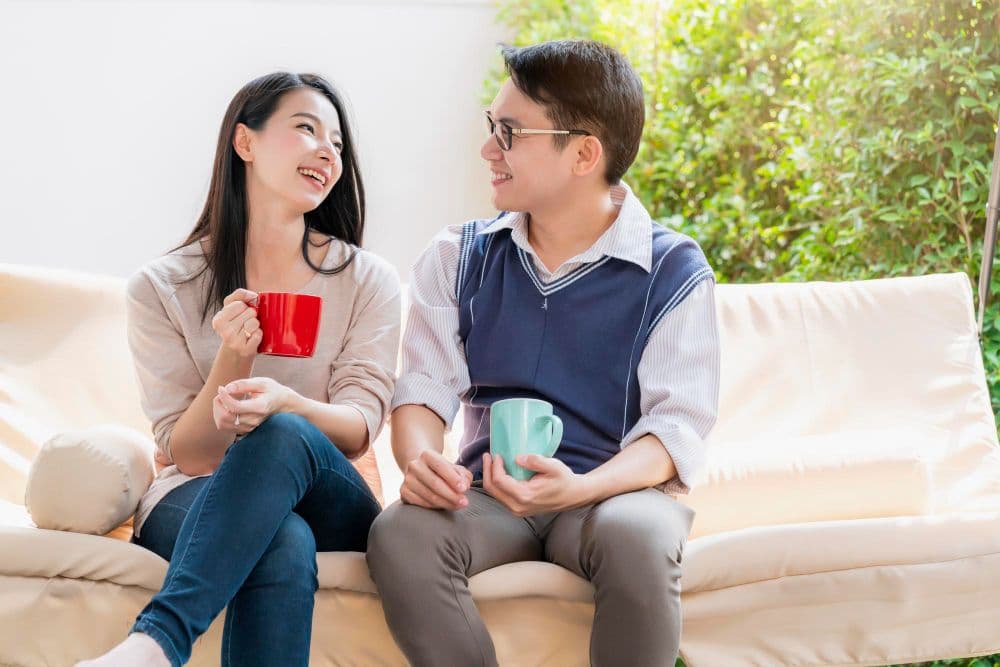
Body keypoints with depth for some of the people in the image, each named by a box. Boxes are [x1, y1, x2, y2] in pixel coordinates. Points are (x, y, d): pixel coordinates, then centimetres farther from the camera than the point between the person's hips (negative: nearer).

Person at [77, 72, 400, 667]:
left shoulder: (369, 281, 6)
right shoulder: (163, 288, 3)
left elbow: (358, 431, -5)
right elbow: (188, 455, -2)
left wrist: (285, 403, -28)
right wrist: (232, 359, -20)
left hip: (331, 509, 2)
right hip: (195, 503, -1)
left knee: (282, 434, -37)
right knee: (282, 544, -40)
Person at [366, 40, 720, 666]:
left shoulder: (673, 270, -2)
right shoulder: (458, 258, 9)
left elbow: (677, 425, -9)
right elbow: (425, 387, 4)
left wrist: (580, 489, -28)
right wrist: (421, 459, -21)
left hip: (614, 489, -2)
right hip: (492, 492, 2)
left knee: (637, 540, -38)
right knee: (399, 533, -30)